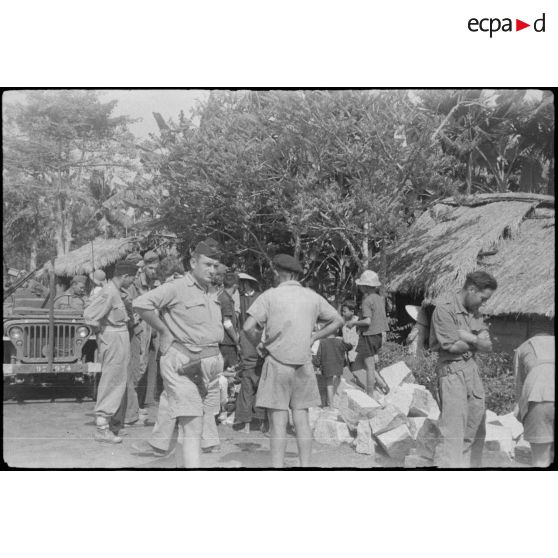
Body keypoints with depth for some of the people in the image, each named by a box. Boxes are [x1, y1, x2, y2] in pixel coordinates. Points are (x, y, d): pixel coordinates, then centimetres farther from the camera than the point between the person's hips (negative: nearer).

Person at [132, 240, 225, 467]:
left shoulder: (211, 295, 17)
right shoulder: (176, 288, -8)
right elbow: (141, 304, -20)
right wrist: (164, 331, -11)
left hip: (210, 366, 8)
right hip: (184, 364, -8)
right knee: (192, 427, -13)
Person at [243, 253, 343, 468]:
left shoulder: (270, 295, -8)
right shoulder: (312, 297, 6)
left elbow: (248, 327, -16)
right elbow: (338, 320, 14)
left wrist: (258, 344, 2)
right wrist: (313, 338, 13)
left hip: (277, 363, -4)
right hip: (303, 364, 4)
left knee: (278, 422, -2)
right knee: (301, 419, 10)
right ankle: (305, 465, 12)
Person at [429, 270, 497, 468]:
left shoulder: (474, 311, 11)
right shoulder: (444, 307, -13)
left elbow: (487, 346, 4)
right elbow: (452, 346, -17)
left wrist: (467, 337, -13)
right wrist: (476, 342, -3)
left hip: (472, 367, 8)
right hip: (452, 369, -8)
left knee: (476, 430, 14)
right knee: (453, 431, -8)